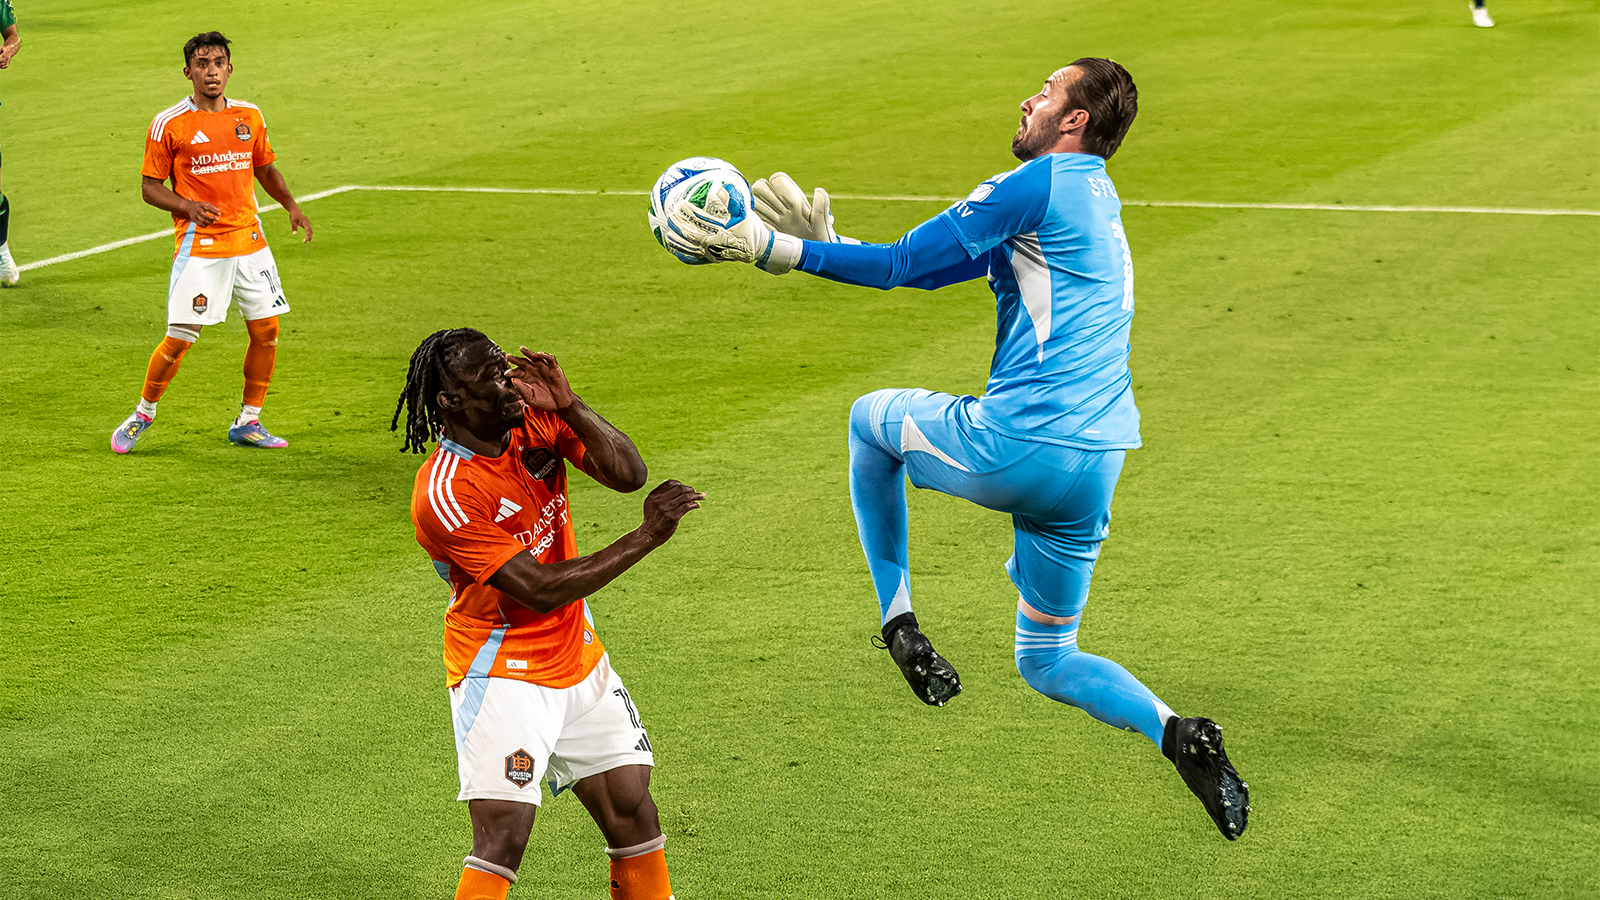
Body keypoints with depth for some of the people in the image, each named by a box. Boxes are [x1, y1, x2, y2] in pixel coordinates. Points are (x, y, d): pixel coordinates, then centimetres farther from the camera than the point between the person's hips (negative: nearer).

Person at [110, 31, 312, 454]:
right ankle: (142, 415, 11)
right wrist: (188, 207, -18)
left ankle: (248, 423, 18)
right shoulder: (169, 124, -6)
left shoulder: (249, 116, 8)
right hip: (200, 244, -5)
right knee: (180, 337, -9)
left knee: (266, 331, 4)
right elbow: (151, 187, -1)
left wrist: (291, 205, 7)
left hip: (249, 240, 5)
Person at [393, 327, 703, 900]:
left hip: (578, 657, 7)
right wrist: (646, 536, -21)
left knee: (633, 812, 10)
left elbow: (627, 475, -9)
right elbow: (541, 590, -24)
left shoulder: (534, 418, -3)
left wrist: (567, 406, -22)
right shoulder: (443, 493, -24)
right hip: (502, 674, -7)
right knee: (503, 836, -17)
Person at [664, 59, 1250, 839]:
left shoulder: (1040, 184, -6)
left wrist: (776, 250, -4)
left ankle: (897, 622, 16)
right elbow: (925, 267, 22)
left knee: (869, 418, 22)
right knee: (1045, 661, 18)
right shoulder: (1095, 202, 22)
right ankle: (1176, 734, -8)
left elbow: (901, 265, -7)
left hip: (1015, 444, -8)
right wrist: (825, 242, 21)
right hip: (1094, 466, 8)